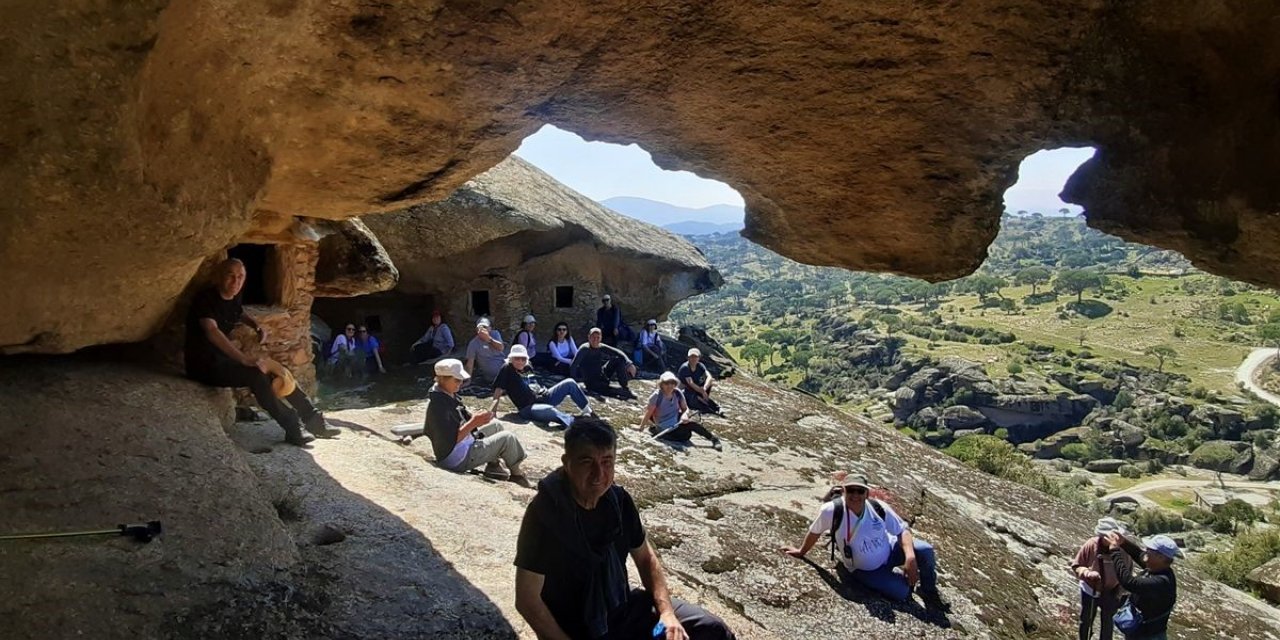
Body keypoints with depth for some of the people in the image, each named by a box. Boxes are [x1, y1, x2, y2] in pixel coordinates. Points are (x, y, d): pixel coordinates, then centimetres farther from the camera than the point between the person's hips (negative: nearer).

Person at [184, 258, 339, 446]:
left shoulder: (233, 299, 6)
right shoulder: (205, 299, -19)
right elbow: (212, 331, -36)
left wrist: (257, 327, 7)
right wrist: (245, 359, -45)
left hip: (222, 358, 9)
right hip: (203, 365, -9)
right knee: (256, 374, -30)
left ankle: (312, 419, 2)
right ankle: (292, 429, -26)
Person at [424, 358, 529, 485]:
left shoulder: (449, 395, 4)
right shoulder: (438, 405, -28)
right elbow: (450, 440, -30)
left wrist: (476, 419, -2)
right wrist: (473, 423, -30)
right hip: (459, 460, -10)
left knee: (495, 426, 21)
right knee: (507, 438, -7)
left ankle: (493, 466, 17)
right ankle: (516, 473, 15)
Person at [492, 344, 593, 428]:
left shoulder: (528, 368, 14)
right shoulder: (507, 369, -7)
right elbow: (498, 389, -16)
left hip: (544, 397, 8)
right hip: (528, 408, -8)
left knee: (570, 383, 1)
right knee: (549, 410, -41)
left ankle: (588, 412, 9)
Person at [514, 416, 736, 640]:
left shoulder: (619, 500, -6)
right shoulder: (544, 512, -24)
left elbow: (646, 558, 7)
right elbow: (527, 599, -20)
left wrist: (667, 611, -6)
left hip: (622, 607, 6)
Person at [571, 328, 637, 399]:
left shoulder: (602, 348, -1)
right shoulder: (584, 350, -15)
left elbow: (619, 353, -3)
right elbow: (573, 367, -21)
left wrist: (629, 364, -18)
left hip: (602, 376, 6)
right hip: (592, 382, -6)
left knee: (618, 360, -6)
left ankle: (624, 388, -10)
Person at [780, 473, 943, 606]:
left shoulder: (879, 508, -21)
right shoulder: (831, 511, -28)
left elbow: (903, 530, -10)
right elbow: (815, 532, -10)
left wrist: (910, 556, -28)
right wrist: (801, 552, 6)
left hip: (889, 553, 2)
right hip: (864, 571, -2)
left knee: (924, 550, -20)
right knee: (902, 592, -22)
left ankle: (929, 593, 12)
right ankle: (910, 580, 20)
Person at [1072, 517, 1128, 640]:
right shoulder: (1090, 545, -24)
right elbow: (1076, 566, -14)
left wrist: (1120, 594, -4)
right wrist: (1088, 573, -34)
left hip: (1110, 592, 1)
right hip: (1090, 590, -1)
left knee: (1107, 623, 21)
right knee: (1086, 620, 18)